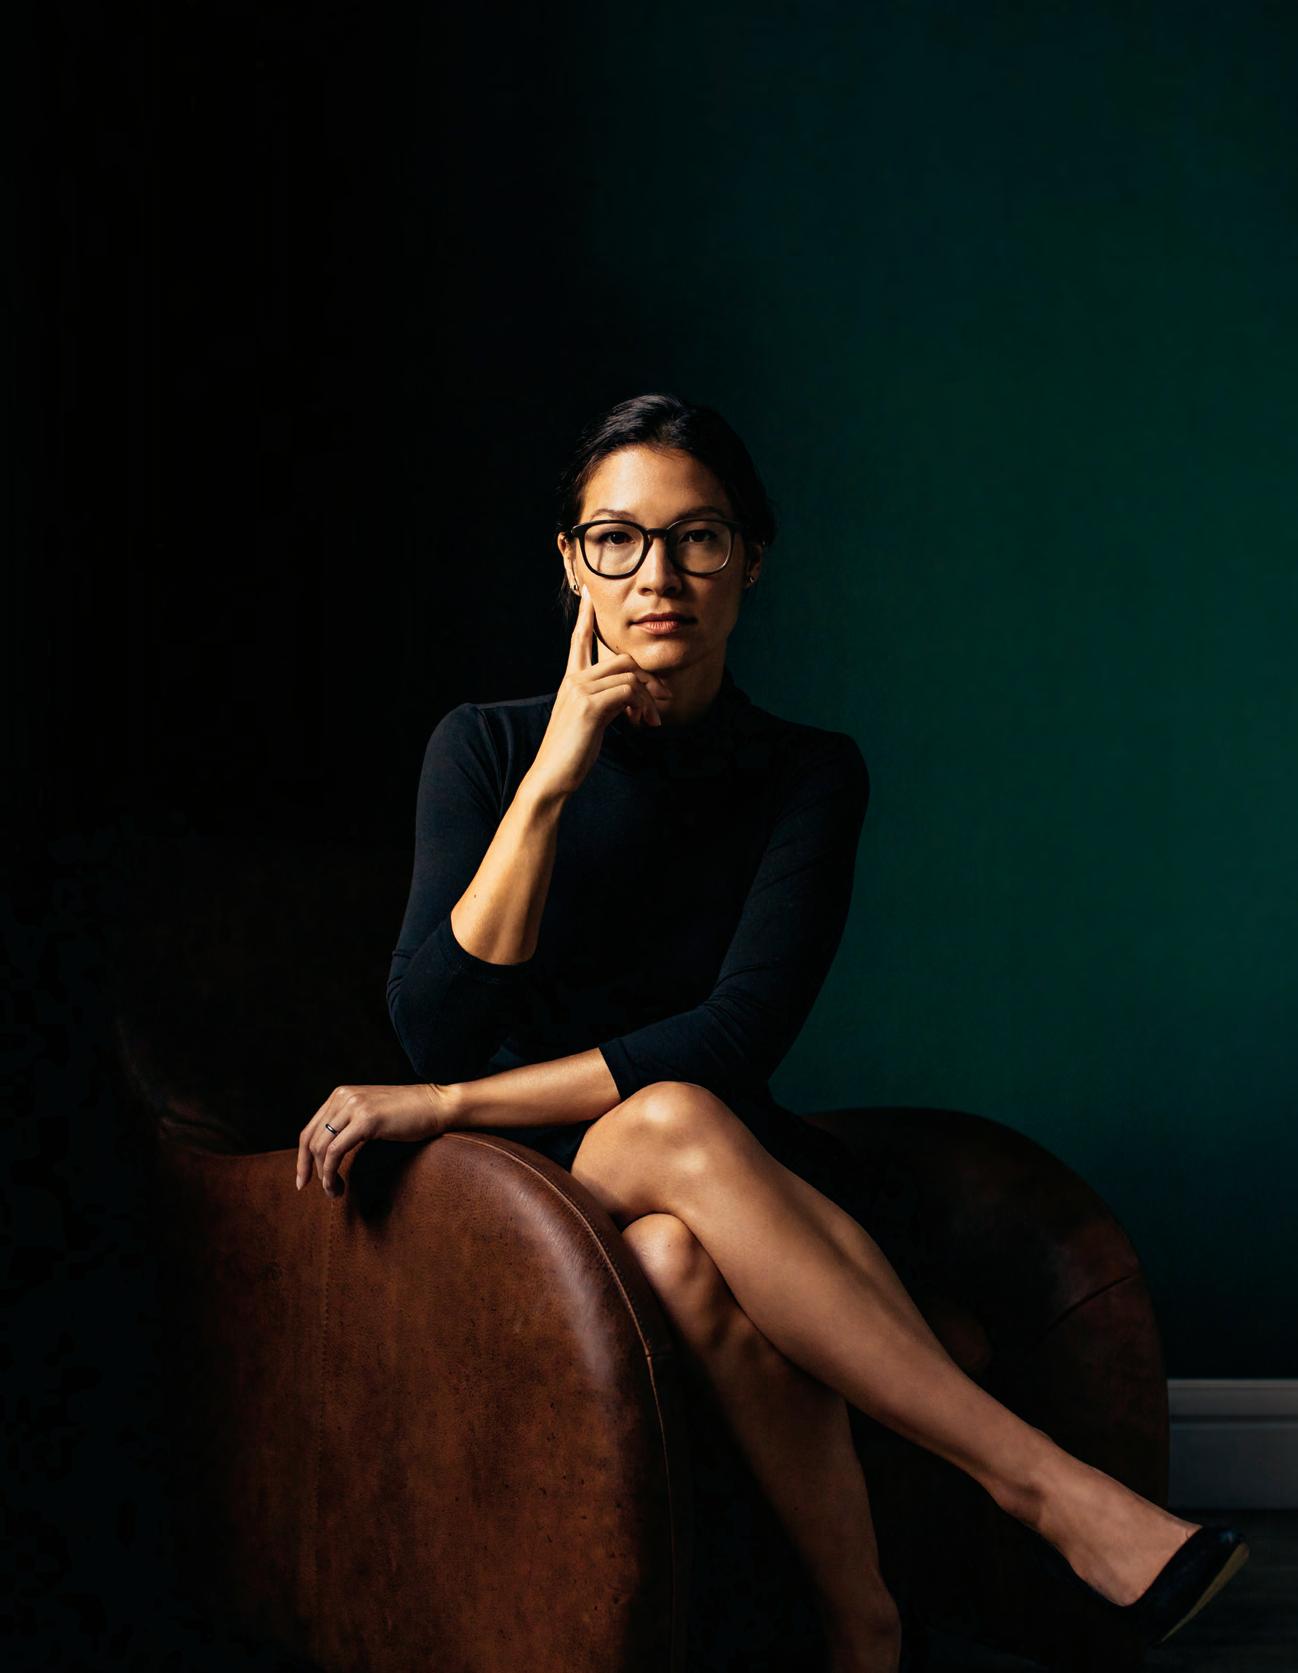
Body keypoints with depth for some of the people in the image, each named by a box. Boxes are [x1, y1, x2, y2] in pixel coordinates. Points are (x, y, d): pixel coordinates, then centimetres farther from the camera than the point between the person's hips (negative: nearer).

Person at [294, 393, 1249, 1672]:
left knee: (682, 1253, -38)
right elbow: (434, 1030, -11)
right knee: (677, 1124, -36)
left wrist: (454, 1108, -17)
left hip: (722, 1190, 1)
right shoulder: (486, 748, 1)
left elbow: (736, 1036, -13)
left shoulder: (811, 776, 1)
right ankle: (1055, 1493, -39)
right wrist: (551, 780, -17)